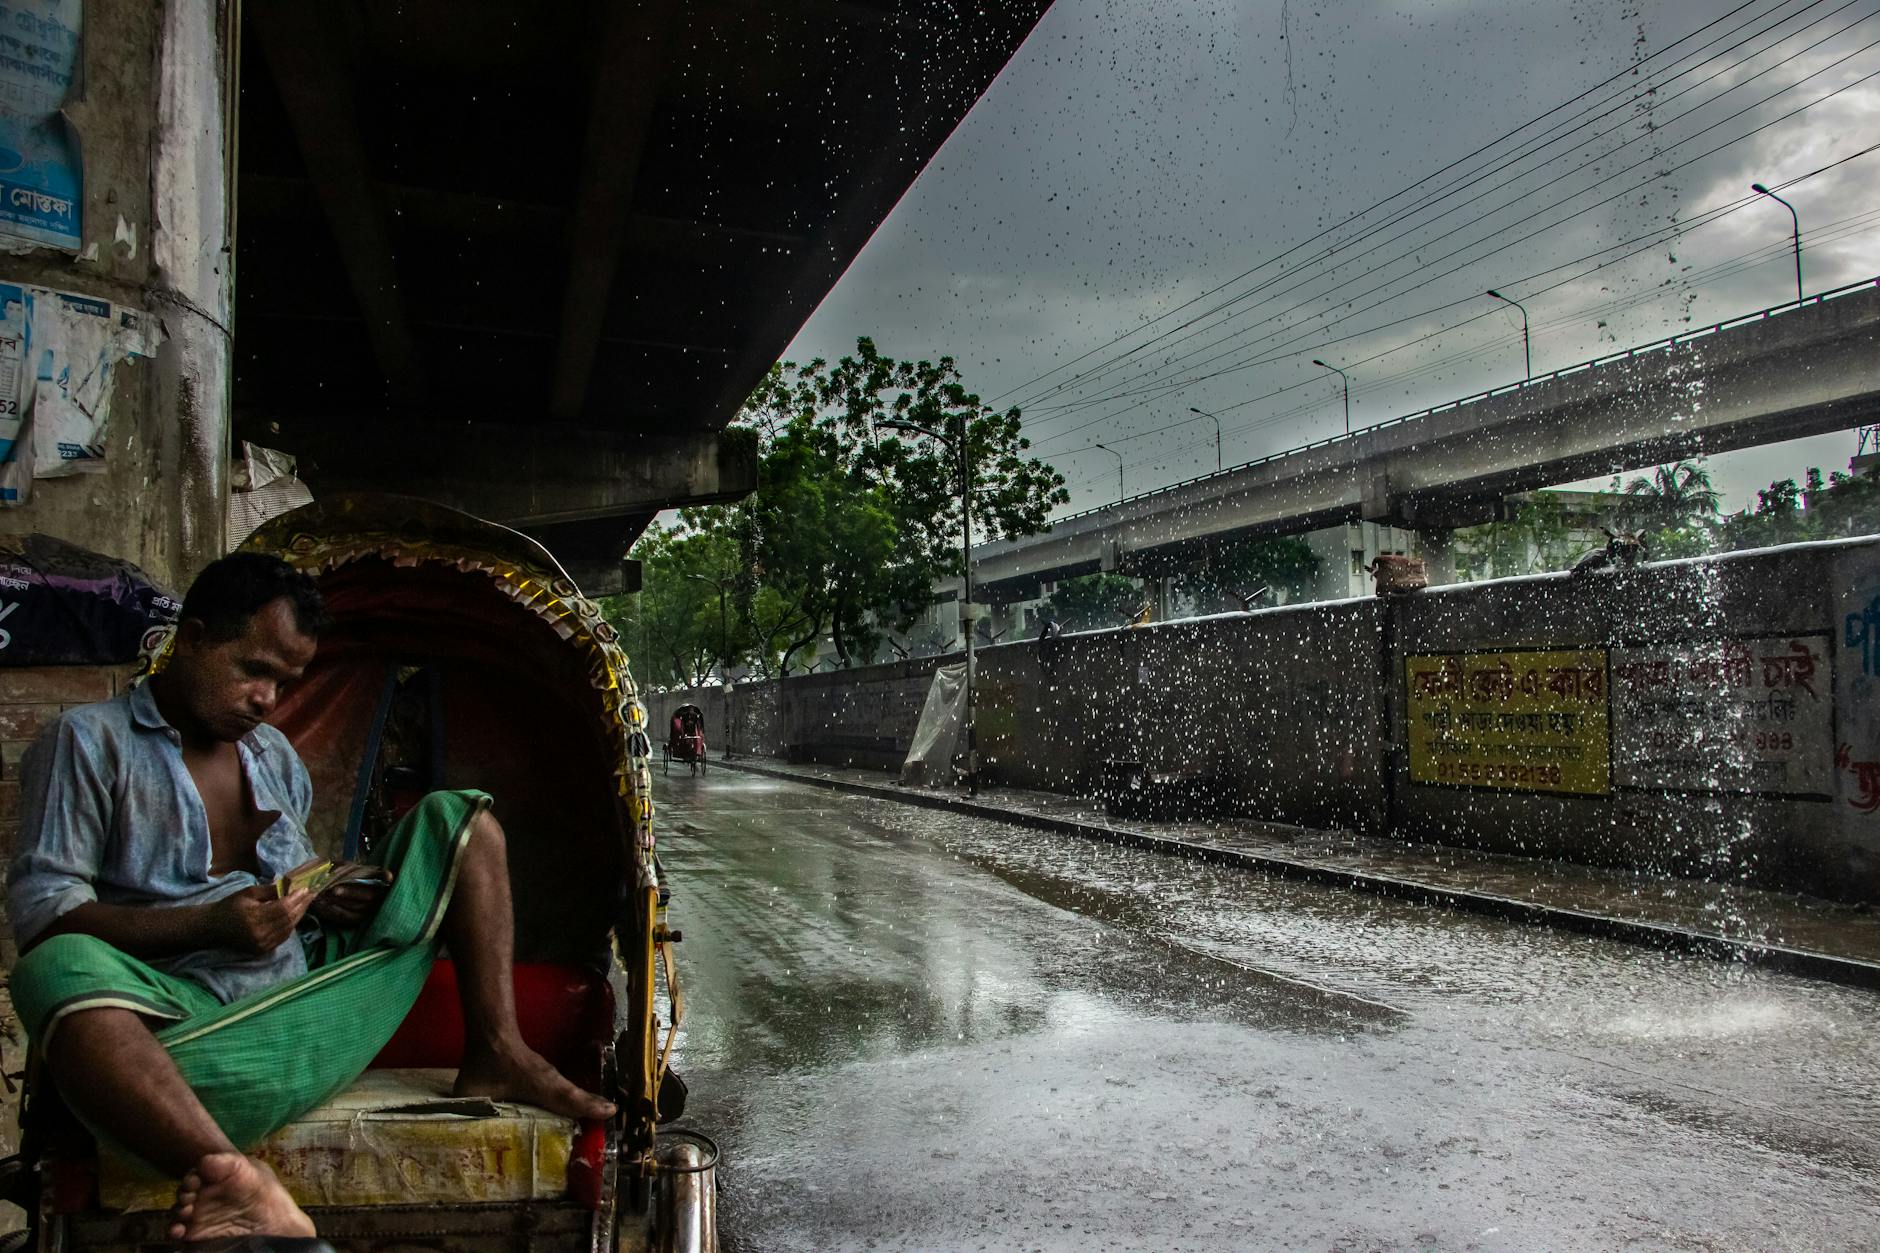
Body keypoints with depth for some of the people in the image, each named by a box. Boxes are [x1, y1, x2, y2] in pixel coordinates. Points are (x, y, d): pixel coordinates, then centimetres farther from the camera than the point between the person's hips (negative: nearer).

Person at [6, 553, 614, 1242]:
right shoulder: (87, 741, 3)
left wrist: (326, 900, 2)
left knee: (456, 816, 1)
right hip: (186, 1015, -6)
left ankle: (496, 1053, -13)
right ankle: (240, 1184, -60)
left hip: (314, 990, 6)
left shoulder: (275, 754, 23)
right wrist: (212, 923, -20)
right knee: (61, 969, -39)